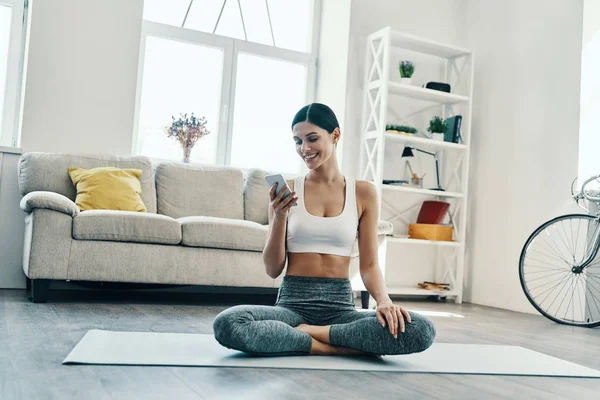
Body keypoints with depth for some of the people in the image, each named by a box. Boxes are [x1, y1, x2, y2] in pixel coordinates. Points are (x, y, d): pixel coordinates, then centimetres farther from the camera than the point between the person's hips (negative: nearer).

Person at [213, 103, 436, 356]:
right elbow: (273, 270, 4)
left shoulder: (363, 192, 5)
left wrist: (383, 299, -16)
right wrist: (279, 216, -11)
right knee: (226, 324, -32)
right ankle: (342, 347, -17)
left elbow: (369, 264, 4)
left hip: (340, 306, 1)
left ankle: (302, 333, -14)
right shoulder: (286, 192, 4)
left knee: (422, 330, -27)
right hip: (292, 303, -1)